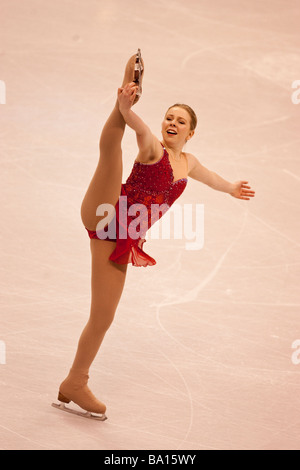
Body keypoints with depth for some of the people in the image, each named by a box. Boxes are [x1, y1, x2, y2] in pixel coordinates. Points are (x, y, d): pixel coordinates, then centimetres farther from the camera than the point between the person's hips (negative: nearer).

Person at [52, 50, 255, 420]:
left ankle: (74, 384, 16)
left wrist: (232, 189, 64)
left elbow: (210, 177, 45)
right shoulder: (152, 147, 1)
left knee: (103, 317, 5)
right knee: (111, 143, -31)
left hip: (123, 240, 6)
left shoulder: (189, 163, 21)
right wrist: (126, 106, -47)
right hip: (104, 216, -6)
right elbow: (140, 126, -24)